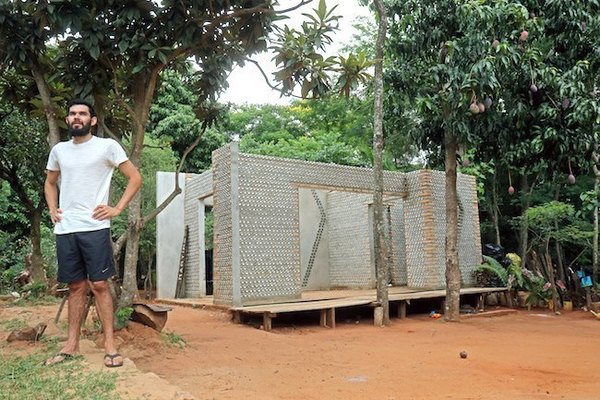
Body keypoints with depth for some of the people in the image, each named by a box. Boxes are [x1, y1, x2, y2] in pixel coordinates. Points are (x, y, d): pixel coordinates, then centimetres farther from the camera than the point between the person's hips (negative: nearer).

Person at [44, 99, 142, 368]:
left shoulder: (107, 146, -2)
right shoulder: (59, 150, 13)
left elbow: (135, 177, 0)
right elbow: (50, 183, 28)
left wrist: (117, 209, -7)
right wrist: (52, 209, 12)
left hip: (94, 228, -4)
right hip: (65, 230, 5)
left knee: (99, 285, -3)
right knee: (76, 287, 11)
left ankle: (110, 345, 4)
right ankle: (71, 346, 18)